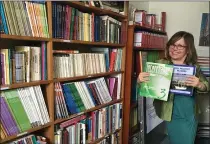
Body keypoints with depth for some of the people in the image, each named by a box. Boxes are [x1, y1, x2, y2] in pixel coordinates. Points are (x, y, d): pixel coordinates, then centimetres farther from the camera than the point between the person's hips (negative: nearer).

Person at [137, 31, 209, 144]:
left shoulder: (194, 66, 2)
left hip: (191, 114, 4)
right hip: (174, 114, -3)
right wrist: (140, 80, -32)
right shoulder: (161, 64, -7)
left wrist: (198, 85, -24)